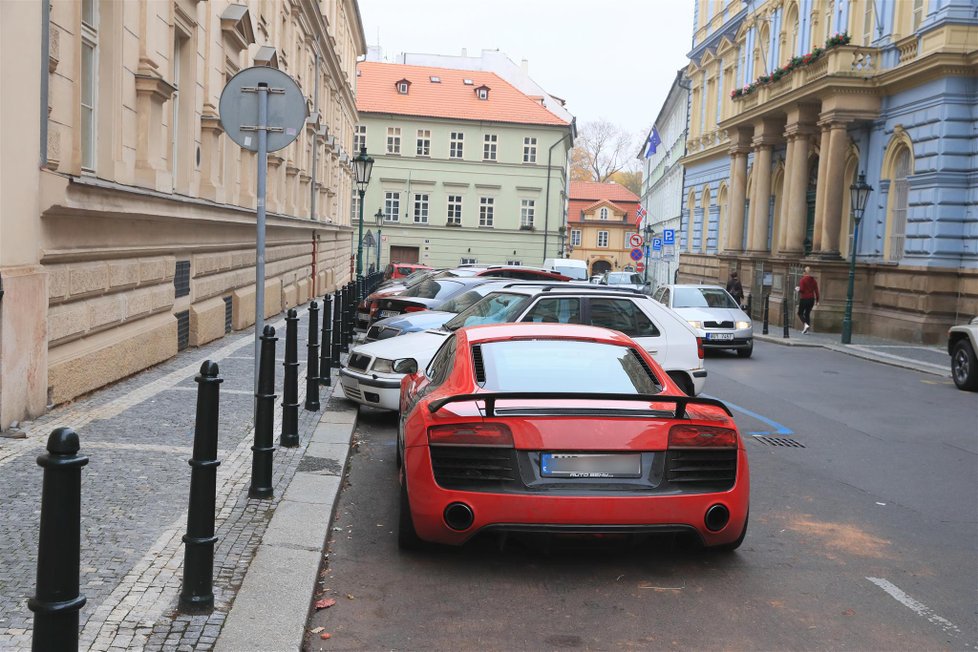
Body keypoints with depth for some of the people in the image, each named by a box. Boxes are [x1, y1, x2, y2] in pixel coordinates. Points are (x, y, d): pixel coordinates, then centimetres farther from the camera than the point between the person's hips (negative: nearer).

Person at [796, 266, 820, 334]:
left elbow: (801, 290, -16)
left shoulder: (803, 280, -10)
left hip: (804, 299, -5)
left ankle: (806, 324, -18)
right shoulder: (814, 280, 7)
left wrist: (797, 289, 6)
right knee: (807, 313, 14)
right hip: (811, 299, 5)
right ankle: (807, 329, 9)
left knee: (800, 313, 5)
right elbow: (816, 291, 6)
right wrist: (817, 301, 10)